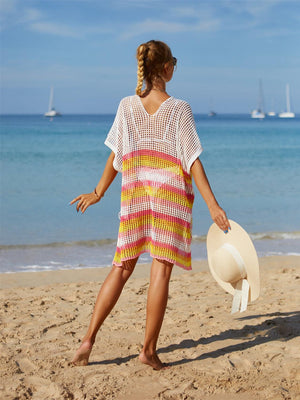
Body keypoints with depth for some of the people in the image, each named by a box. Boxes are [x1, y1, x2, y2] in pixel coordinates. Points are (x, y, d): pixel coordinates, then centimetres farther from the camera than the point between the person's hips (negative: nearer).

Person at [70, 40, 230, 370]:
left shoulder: (127, 106, 1)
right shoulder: (179, 109, -7)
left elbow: (115, 157, 5)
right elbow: (193, 161, -10)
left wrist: (98, 192, 18)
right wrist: (213, 205, -8)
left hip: (135, 192, 4)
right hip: (171, 193, -3)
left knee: (122, 268, 13)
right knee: (161, 271, 2)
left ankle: (88, 340, 9)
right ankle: (149, 349, 7)